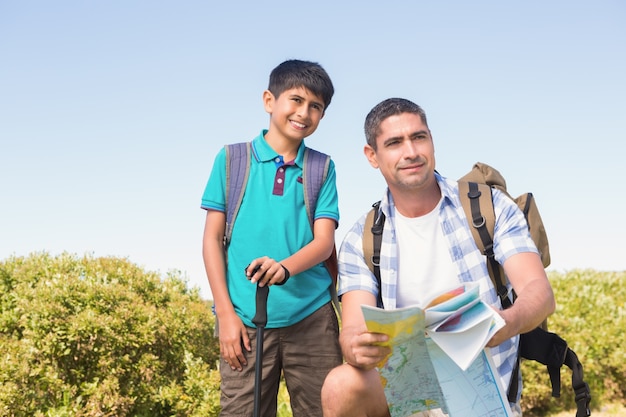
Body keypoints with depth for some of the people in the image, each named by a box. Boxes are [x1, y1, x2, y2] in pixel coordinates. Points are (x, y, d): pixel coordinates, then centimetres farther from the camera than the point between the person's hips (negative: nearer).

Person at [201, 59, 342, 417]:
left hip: (311, 318, 1)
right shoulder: (231, 160, 5)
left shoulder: (322, 168, 8)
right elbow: (213, 238, 4)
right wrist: (226, 313, -3)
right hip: (246, 320, -1)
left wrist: (284, 267, -23)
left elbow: (324, 241, -2)